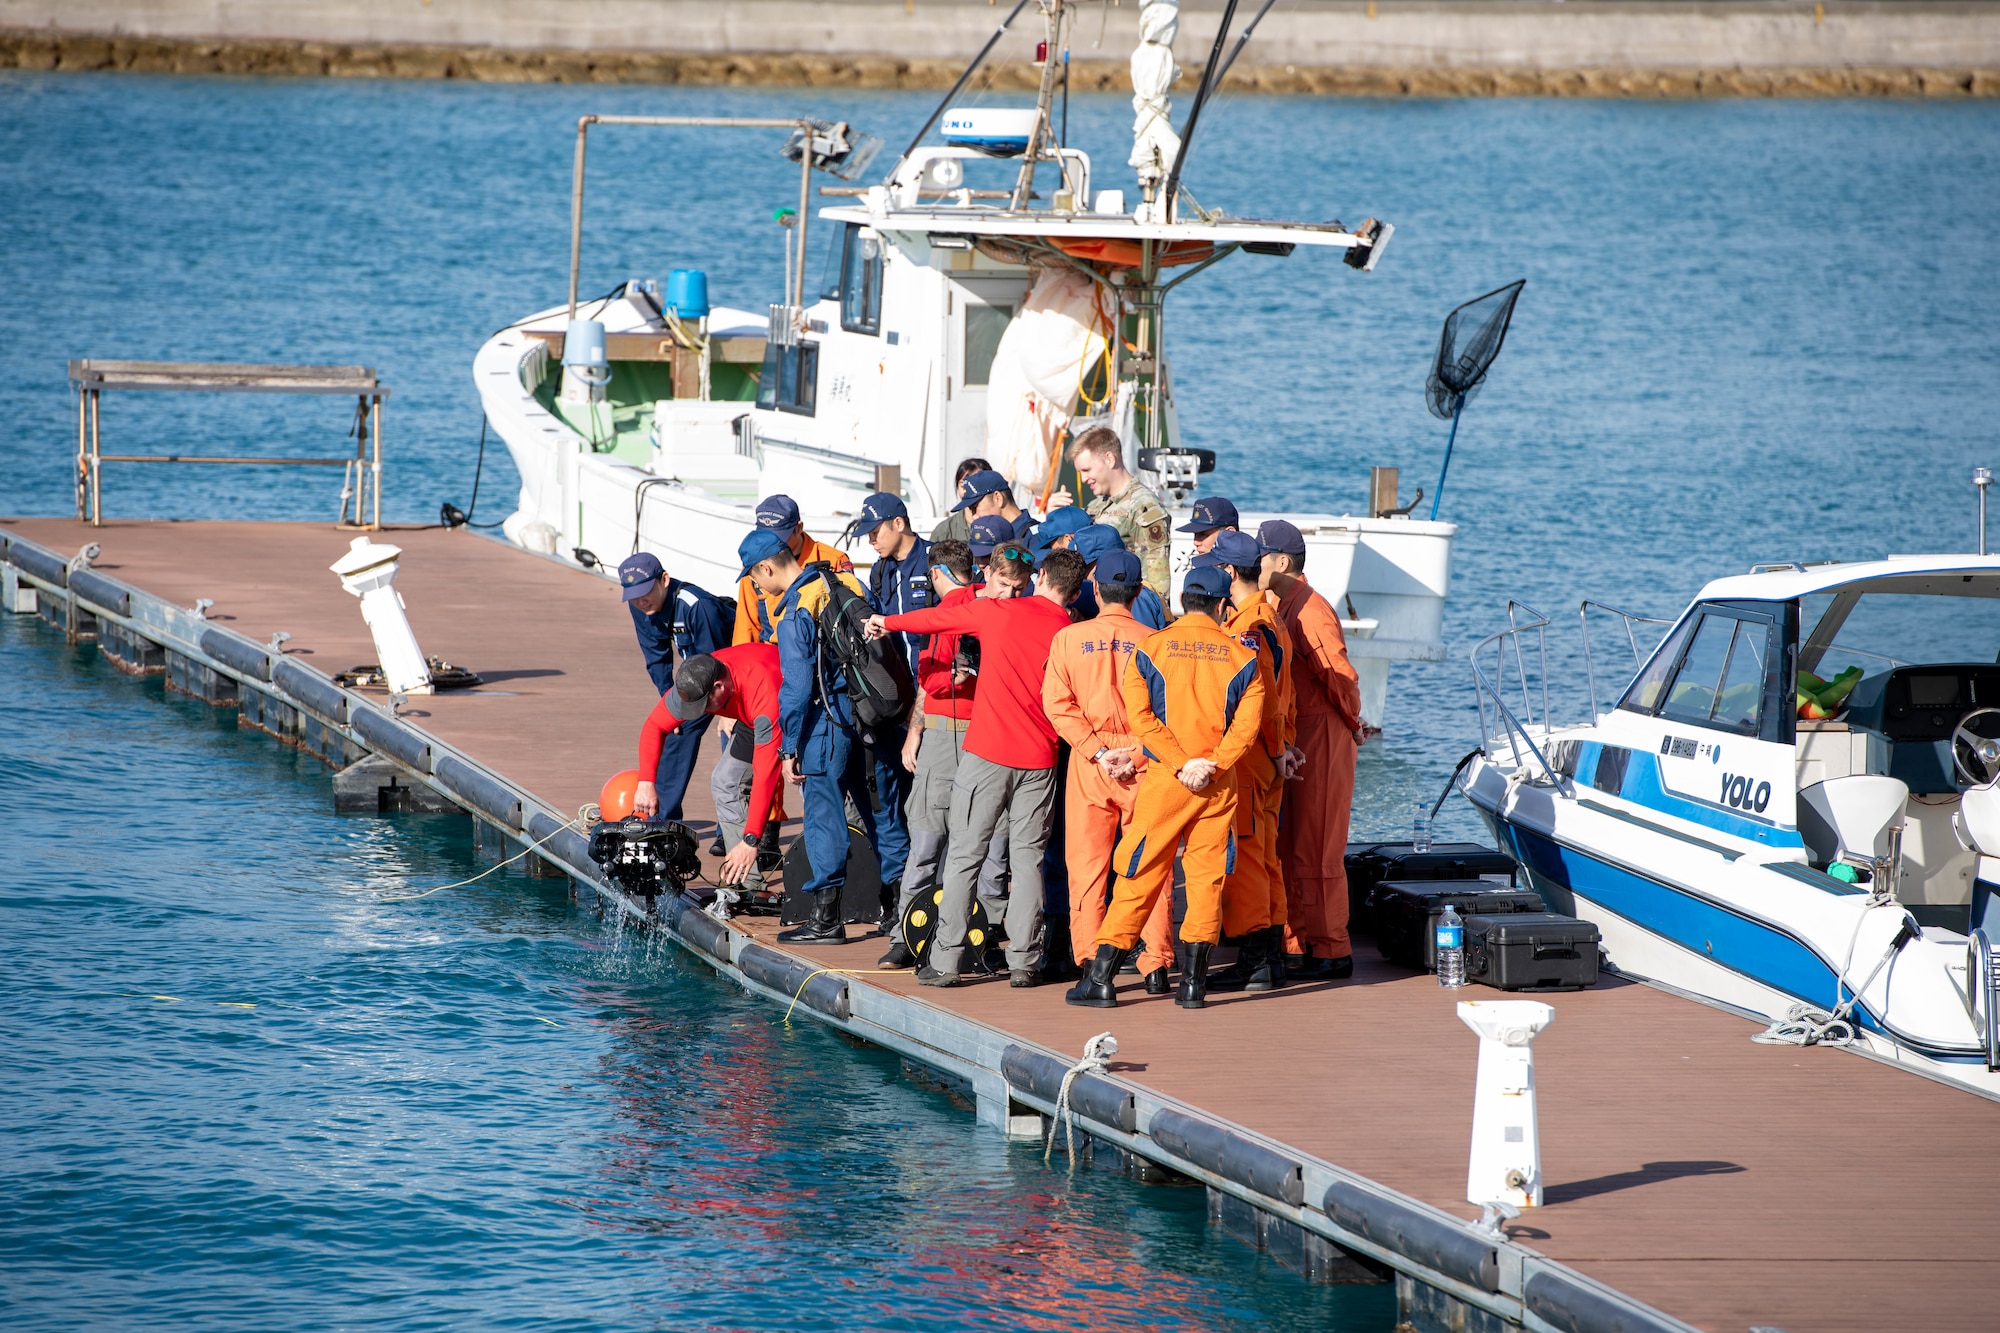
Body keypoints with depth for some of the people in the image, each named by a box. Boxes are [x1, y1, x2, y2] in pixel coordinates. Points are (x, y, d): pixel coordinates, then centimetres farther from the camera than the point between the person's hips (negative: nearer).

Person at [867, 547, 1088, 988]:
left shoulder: (994, 611, -1)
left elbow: (935, 619, 13)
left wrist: (887, 622, 28)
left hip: (987, 752, -2)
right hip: (1039, 758, 2)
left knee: (964, 856, 3)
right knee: (1028, 859, 7)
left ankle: (945, 961, 1)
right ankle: (1023, 962, 4)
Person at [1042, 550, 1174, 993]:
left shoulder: (1069, 638, 0)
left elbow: (1058, 703, -6)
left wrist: (1097, 751, -8)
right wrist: (1137, 754, -8)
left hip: (1088, 763, 0)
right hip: (1144, 768, 0)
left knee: (1086, 866, 6)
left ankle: (1089, 963, 2)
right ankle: (1156, 963, 3)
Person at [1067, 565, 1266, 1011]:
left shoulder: (1150, 648, 0)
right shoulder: (1242, 656, 3)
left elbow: (1141, 715, -10)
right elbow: (1248, 722, -7)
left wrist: (1182, 764, -11)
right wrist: (1213, 766, -11)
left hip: (1163, 778, -1)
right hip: (1219, 783, 1)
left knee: (1139, 878, 4)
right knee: (1207, 880, 7)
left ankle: (1101, 979, 4)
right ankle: (1193, 982, 6)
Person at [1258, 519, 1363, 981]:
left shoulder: (1311, 611, -17)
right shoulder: (1282, 609, 14)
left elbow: (1341, 677, -18)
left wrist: (1352, 725, -7)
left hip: (1321, 739, -10)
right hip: (1291, 742, 10)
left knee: (1314, 851, -6)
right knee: (1285, 848, 13)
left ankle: (1331, 951, -2)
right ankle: (1295, 945, 19)